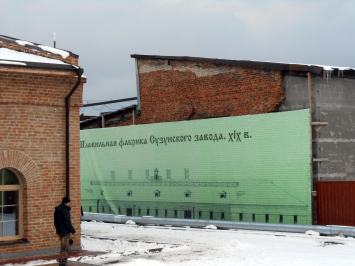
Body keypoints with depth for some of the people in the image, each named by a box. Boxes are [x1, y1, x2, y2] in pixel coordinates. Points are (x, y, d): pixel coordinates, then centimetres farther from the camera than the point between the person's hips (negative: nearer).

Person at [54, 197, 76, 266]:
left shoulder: (57, 210, 12)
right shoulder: (65, 210, -18)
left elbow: (56, 222, 18)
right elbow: (67, 223, -21)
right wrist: (73, 231, -11)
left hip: (59, 231, 9)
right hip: (65, 232, -9)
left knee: (64, 247, 18)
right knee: (64, 248, -5)